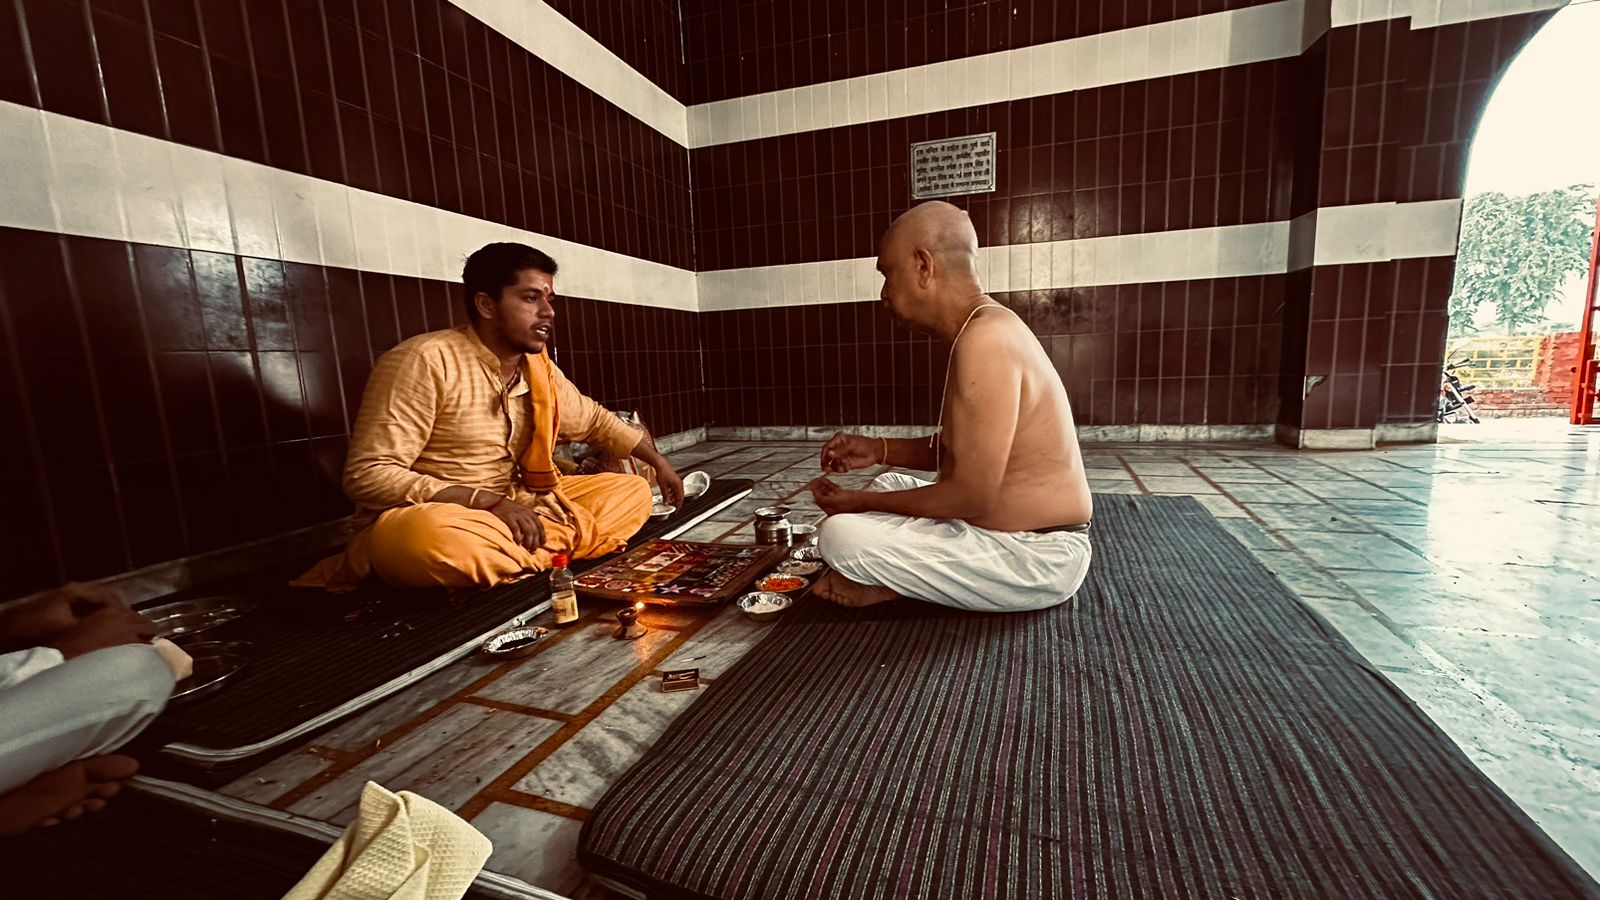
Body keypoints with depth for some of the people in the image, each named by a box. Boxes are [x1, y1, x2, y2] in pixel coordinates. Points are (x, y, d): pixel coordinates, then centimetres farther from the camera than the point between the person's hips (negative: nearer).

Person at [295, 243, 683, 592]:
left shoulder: (539, 368, 5)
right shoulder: (426, 361, -15)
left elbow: (593, 419, 22)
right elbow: (367, 475, -18)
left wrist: (657, 460, 20)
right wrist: (488, 501, -26)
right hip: (429, 519, -8)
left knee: (633, 491, -4)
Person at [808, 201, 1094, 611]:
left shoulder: (984, 338, -24)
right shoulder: (987, 329, 9)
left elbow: (972, 496, -25)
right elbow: (957, 452, 17)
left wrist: (862, 504, -13)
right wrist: (879, 450, 5)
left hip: (1034, 559, -10)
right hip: (1026, 540, 10)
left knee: (841, 537, -23)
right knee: (889, 485, 24)